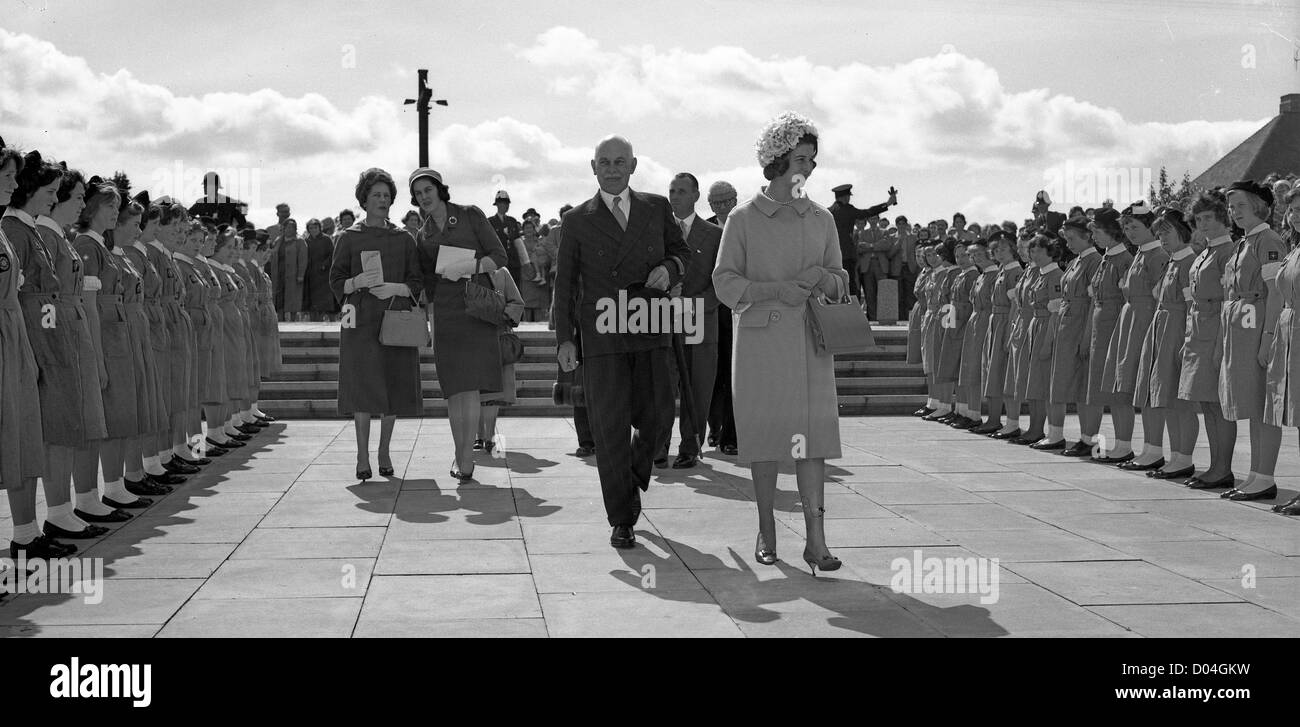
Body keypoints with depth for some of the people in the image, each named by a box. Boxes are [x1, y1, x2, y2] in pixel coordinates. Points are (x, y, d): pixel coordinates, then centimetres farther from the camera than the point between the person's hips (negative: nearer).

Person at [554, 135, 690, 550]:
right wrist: (564, 338, -1)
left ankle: (635, 477, 34)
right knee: (611, 428, -3)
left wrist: (669, 268, -5)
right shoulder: (577, 221, 8)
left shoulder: (657, 208, 12)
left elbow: (683, 253, 19)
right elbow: (565, 282, 7)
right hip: (601, 335, -2)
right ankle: (621, 519, 6)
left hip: (651, 331, 2)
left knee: (654, 414, 1)